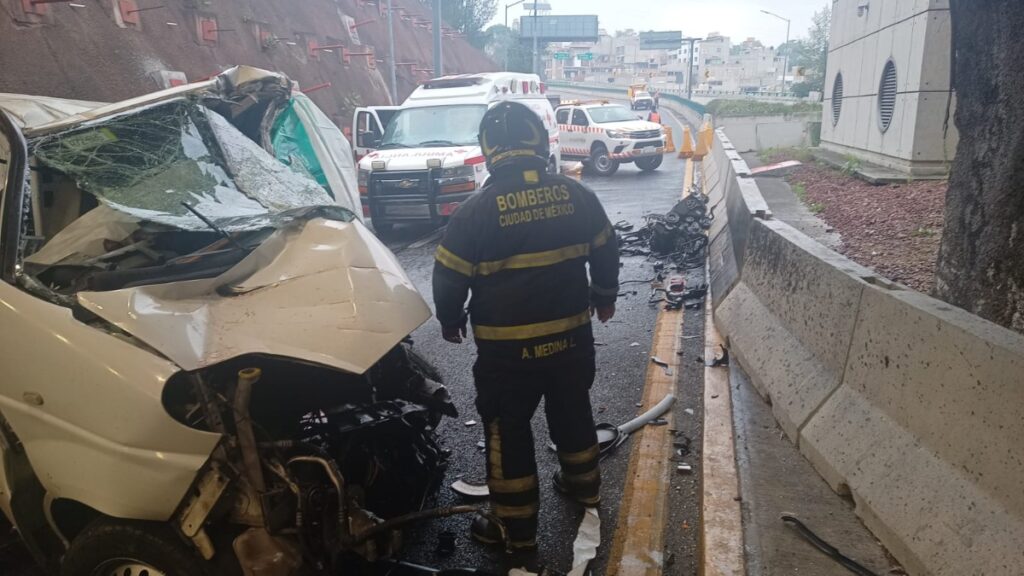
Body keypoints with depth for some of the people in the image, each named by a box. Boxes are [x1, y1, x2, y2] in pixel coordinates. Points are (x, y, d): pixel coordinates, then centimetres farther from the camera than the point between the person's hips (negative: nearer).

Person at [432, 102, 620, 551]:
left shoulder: (476, 210, -14)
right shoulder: (576, 195, -3)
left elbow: (449, 277, -8)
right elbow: (606, 253, 8)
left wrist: (450, 320, 11)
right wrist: (605, 297, 26)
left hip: (507, 346, -4)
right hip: (571, 335, 4)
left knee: (508, 431, 11)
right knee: (572, 412, 24)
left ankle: (516, 526, 23)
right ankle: (583, 484, 45)